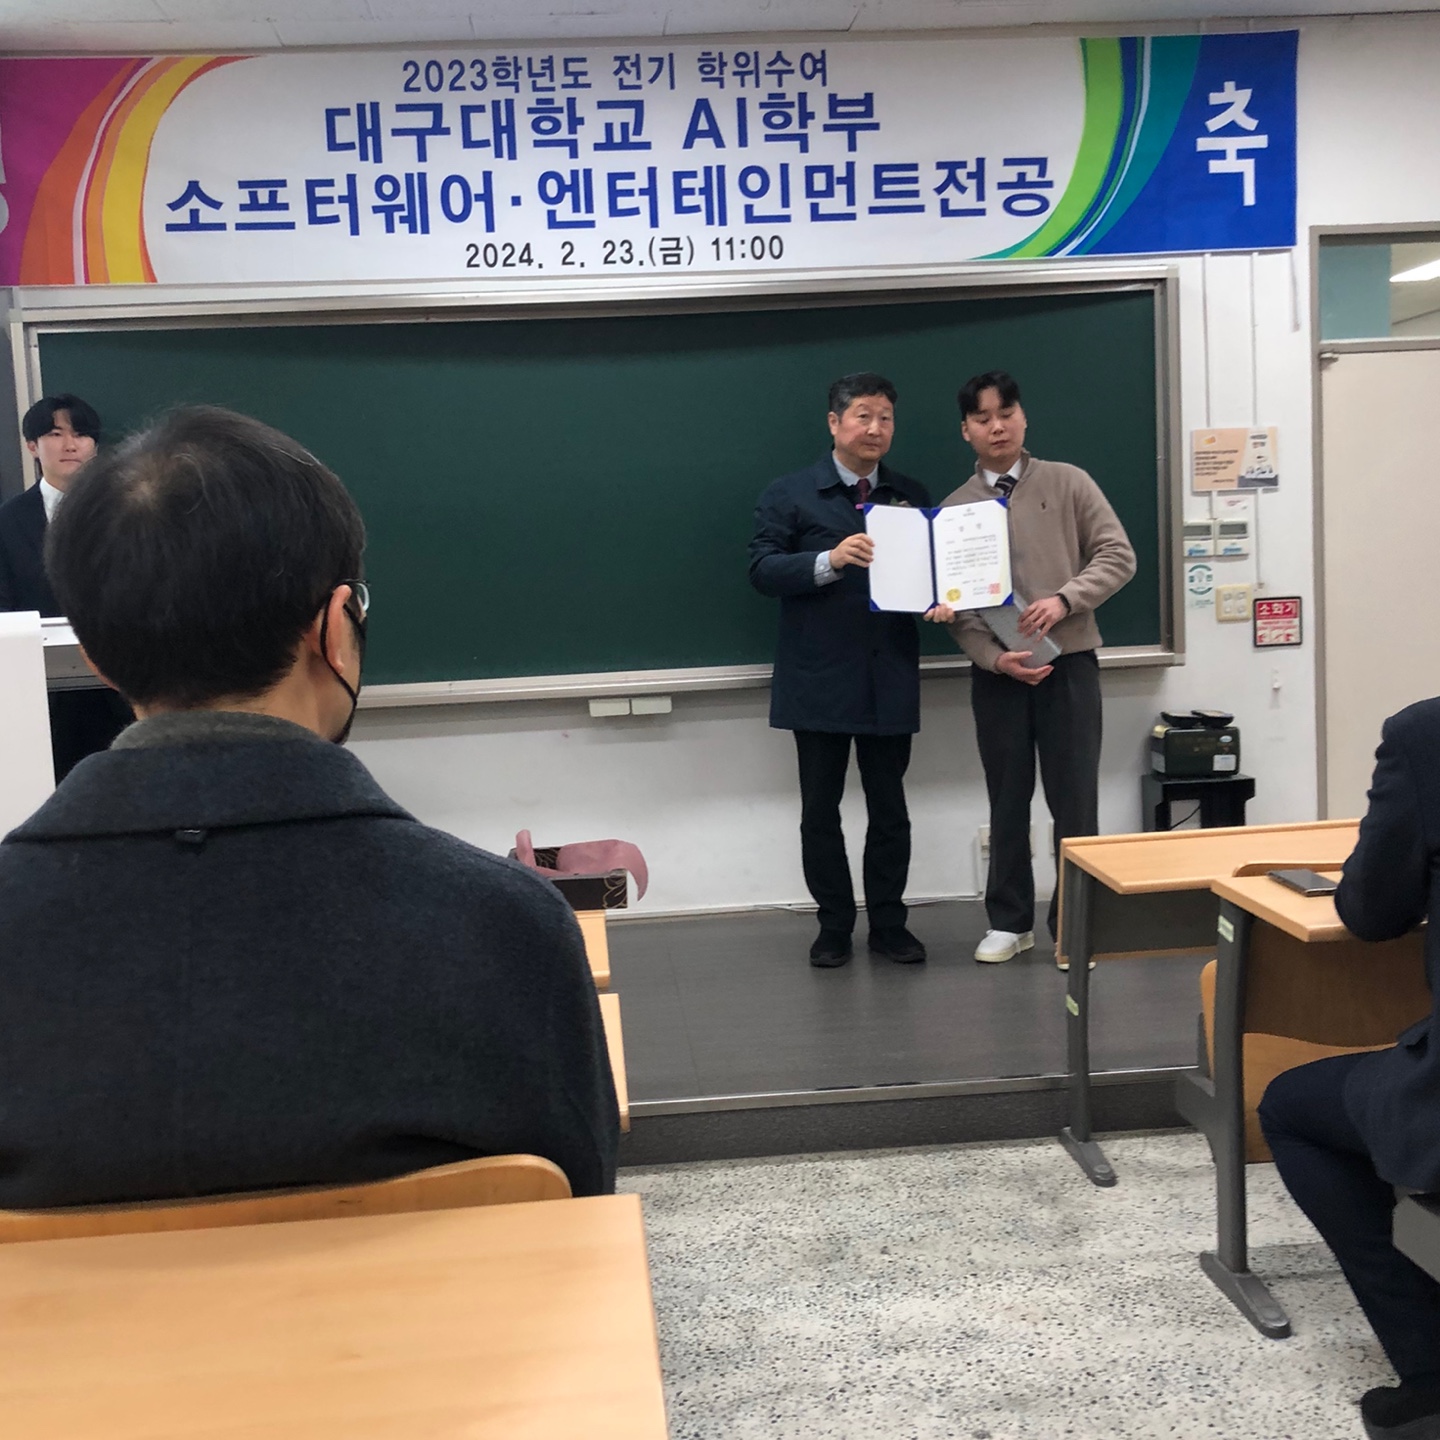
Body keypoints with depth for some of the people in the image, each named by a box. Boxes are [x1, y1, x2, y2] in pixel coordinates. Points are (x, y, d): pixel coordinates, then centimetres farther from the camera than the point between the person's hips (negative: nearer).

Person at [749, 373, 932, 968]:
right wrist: (829, 561, -21)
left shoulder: (912, 496, 12)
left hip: (890, 680, 2)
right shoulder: (789, 495, 2)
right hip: (819, 680, -2)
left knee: (890, 809, 7)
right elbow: (762, 568, -7)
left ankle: (888, 923, 20)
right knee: (820, 810, 6)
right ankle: (834, 925, 18)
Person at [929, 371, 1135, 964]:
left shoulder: (1067, 482, 2)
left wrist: (1064, 600, -17)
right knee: (1008, 801, 10)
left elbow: (1117, 556, -1)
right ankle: (1008, 921, 22)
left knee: (1074, 801, 2)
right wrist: (995, 658, -13)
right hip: (996, 673, 1)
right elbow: (951, 604, 1)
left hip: (1069, 662, -1)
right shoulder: (955, 508, 4)